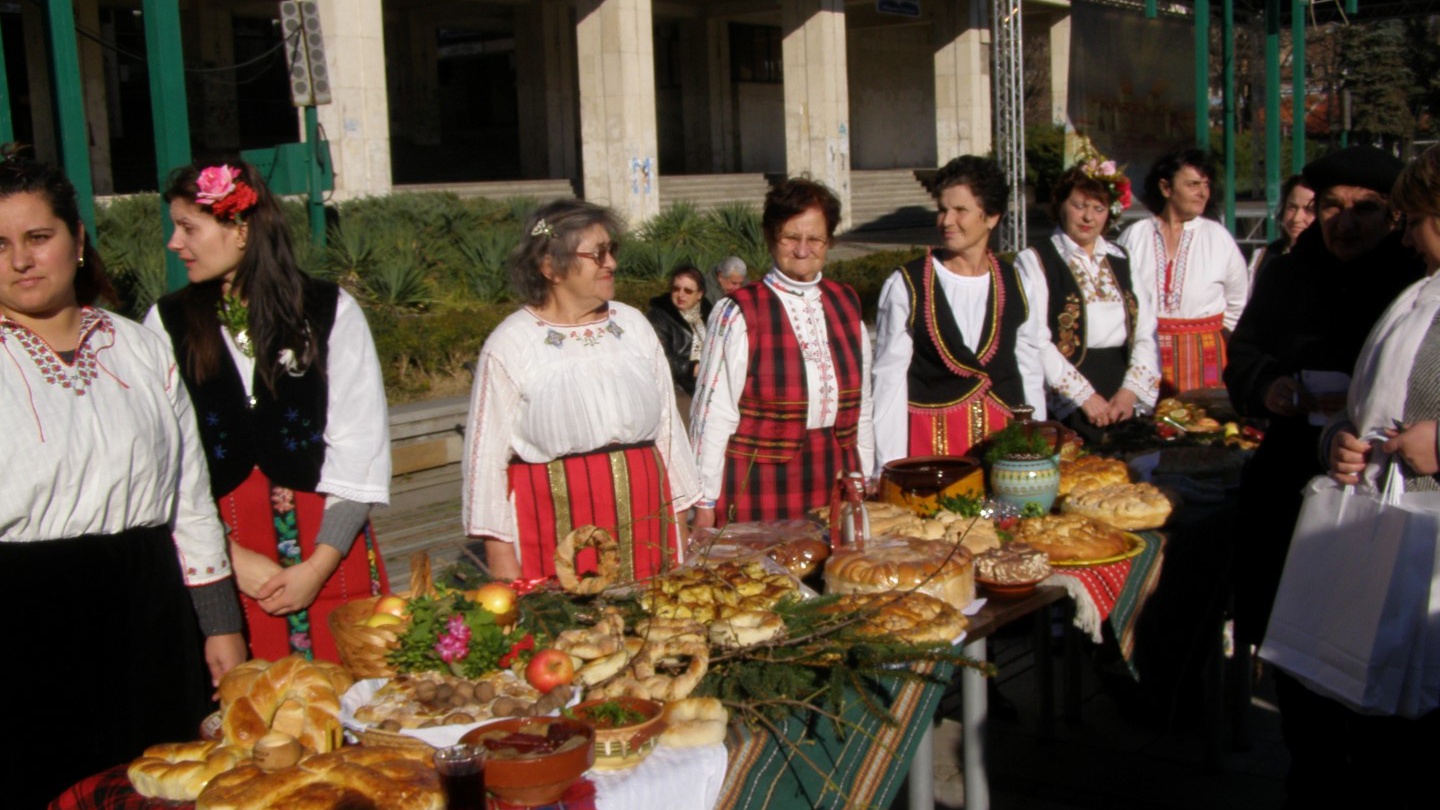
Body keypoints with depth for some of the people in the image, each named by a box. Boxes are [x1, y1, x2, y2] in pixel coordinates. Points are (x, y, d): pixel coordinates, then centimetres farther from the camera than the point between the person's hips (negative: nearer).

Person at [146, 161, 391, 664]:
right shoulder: (168, 322, 4)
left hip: (329, 544, 0)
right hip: (219, 550, 1)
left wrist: (318, 566, -9)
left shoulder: (331, 311, 0)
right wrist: (232, 558, -8)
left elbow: (361, 448, -3)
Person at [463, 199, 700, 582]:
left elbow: (668, 425, 14)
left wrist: (680, 522, 13)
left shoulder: (633, 325, 10)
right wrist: (501, 556, -5)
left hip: (644, 520, 4)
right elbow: (487, 455, -2)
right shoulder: (509, 345, -3)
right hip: (558, 526, -4)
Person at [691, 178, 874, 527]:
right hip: (761, 490, -5)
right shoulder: (738, 314, -8)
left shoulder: (846, 305, 8)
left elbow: (862, 404, 15)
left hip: (834, 486, 5)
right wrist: (705, 504, -8)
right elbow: (713, 413, -8)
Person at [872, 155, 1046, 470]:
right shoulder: (905, 286, -4)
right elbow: (889, 379, -4)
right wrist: (892, 472, -8)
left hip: (1001, 434, 3)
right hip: (929, 437, -3)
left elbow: (1030, 376, 11)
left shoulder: (1017, 286, 7)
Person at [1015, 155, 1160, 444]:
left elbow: (1146, 335, 8)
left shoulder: (1121, 261, 14)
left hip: (1122, 405, 5)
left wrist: (1131, 391, -7)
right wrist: (1084, 396, -14)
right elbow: (1036, 343, -12)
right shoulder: (1034, 262, -3)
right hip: (1064, 408, -4)